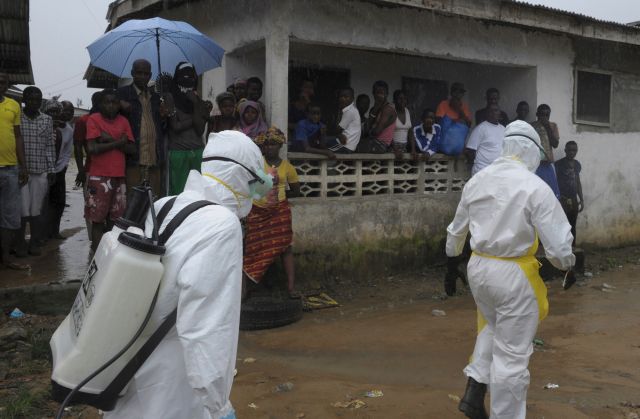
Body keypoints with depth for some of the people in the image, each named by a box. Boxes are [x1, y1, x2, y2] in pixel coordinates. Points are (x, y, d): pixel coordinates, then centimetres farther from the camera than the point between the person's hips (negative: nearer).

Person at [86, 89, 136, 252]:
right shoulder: (94, 119, 0)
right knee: (98, 220, -4)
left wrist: (111, 140, -10)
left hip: (119, 177, 4)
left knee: (114, 219, 7)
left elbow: (132, 149, 3)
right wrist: (118, 143, -8)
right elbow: (92, 148, -12)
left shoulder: (123, 121, 12)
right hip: (99, 177, -4)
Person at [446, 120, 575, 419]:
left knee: (492, 327, 30)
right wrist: (566, 263, 8)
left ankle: (474, 392, 21)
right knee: (512, 355, 8)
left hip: (478, 268, 6)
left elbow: (457, 229, 15)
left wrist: (451, 257, 33)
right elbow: (558, 244, -15)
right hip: (514, 274, -6)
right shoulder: (535, 187, -15)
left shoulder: (477, 180, 2)